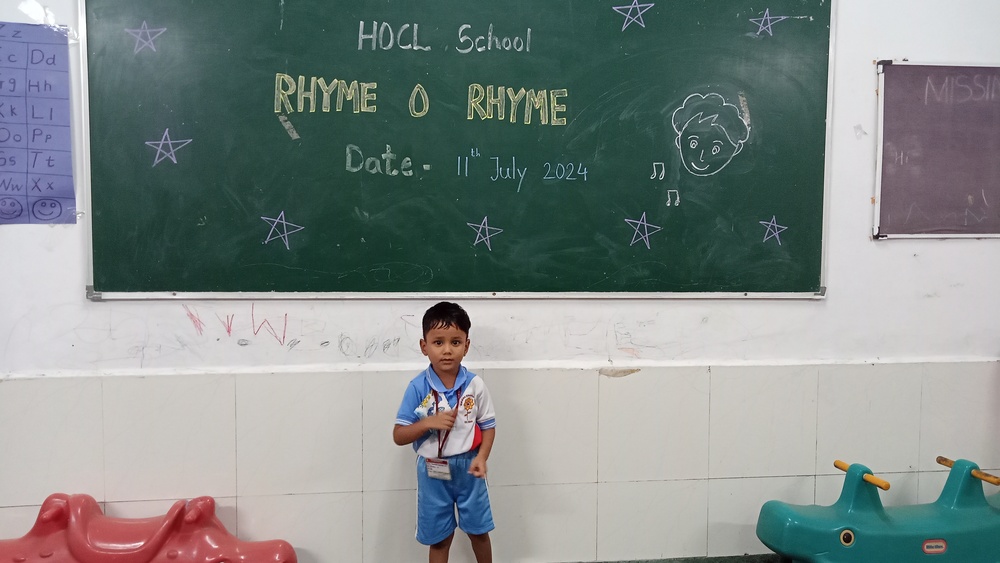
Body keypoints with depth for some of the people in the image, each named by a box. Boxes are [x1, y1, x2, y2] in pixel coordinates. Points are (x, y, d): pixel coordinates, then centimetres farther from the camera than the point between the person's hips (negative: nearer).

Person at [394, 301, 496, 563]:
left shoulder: (475, 385, -11)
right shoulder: (418, 388, -14)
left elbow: (488, 426, -1)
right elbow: (398, 436, -11)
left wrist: (481, 457, -18)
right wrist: (429, 422, -26)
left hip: (467, 467, 1)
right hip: (433, 472, -1)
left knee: (478, 531, 18)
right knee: (439, 538, 14)